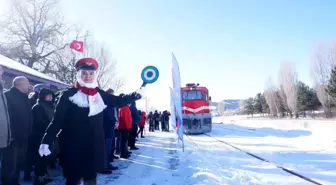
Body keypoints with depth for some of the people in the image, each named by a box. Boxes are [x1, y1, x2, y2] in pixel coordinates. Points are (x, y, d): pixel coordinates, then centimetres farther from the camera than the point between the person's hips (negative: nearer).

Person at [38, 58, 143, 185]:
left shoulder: (100, 94, 5)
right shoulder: (68, 94, -6)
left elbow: (118, 101, 12)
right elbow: (57, 121, -8)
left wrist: (136, 95, 4)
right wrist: (46, 142, -15)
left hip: (94, 147, 4)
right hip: (73, 147, -4)